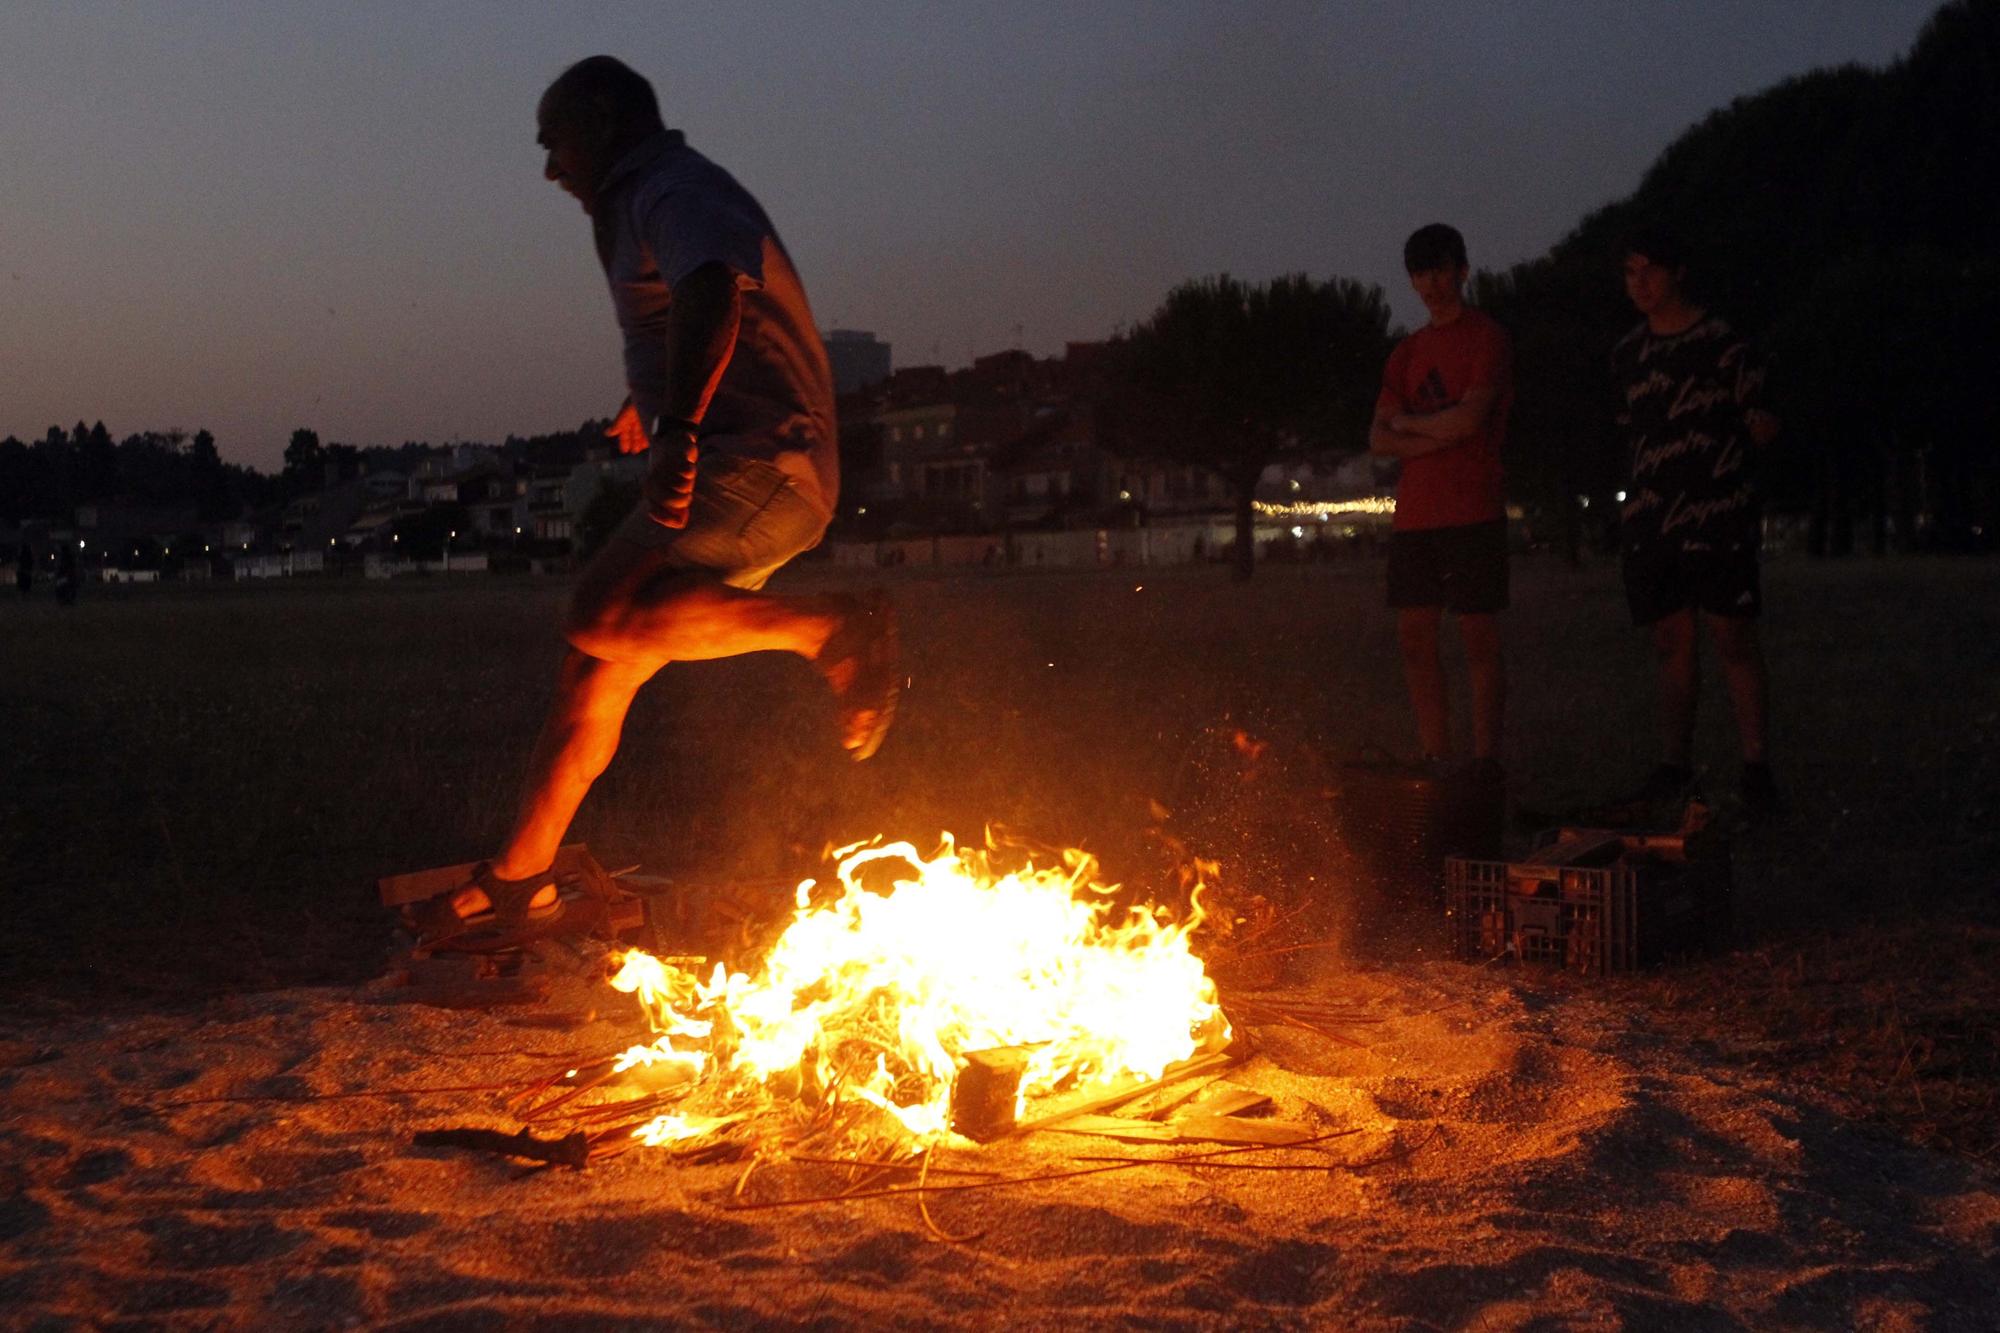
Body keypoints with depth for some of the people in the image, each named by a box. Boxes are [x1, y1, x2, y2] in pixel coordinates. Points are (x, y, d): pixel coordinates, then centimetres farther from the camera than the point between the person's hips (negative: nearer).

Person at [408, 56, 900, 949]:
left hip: (758, 463, -10)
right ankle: (517, 881, 11)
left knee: (604, 621, -30)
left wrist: (680, 426, -43)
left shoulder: (674, 191, -6)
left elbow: (713, 291, -30)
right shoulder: (645, 205, 27)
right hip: (722, 475, 10)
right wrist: (646, 402, 61)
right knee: (597, 672, 6)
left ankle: (833, 627, -20)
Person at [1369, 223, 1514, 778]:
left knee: (1479, 635, -5)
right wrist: (1436, 437, -7)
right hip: (1413, 517, 6)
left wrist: (1408, 423, 1)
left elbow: (1470, 418, -14)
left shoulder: (1486, 338, -1)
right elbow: (1379, 439, 9)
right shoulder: (1407, 352, 18)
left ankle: (1486, 762, -2)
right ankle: (1435, 760, 10)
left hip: (1471, 515, -6)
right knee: (1416, 636, 4)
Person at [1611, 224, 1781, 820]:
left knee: (1732, 638, -8)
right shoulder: (1628, 353, 14)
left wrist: (1761, 429, -17)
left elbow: (1760, 425, 0)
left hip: (1716, 518, -5)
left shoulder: (1722, 345, -3)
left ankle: (1755, 768, -5)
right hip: (1651, 522, 5)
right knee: (1671, 643, 8)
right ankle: (1675, 766, 14)